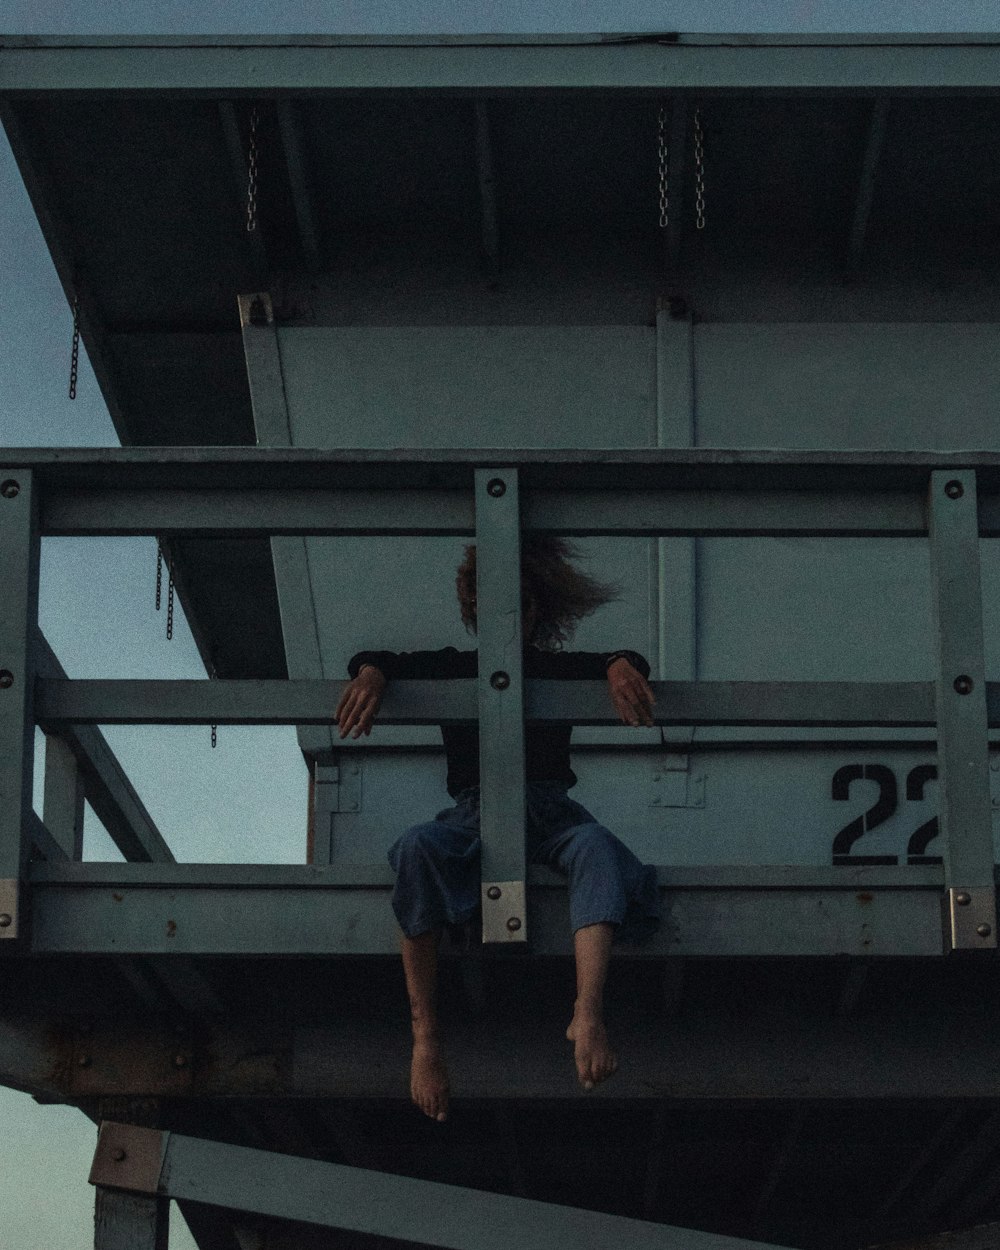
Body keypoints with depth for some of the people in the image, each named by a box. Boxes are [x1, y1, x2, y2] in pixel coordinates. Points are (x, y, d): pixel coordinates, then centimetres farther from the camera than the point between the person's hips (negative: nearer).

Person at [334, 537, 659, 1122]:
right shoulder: (454, 668, 17)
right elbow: (378, 659, 9)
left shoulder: (559, 669, 17)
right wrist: (371, 673, -17)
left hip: (549, 809, 0)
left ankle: (588, 1014, -56)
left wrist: (621, 666, -21)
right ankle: (425, 1036, -41)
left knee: (599, 846, -36)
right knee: (419, 847, -36)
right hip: (475, 810, 0)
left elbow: (622, 660, 5)